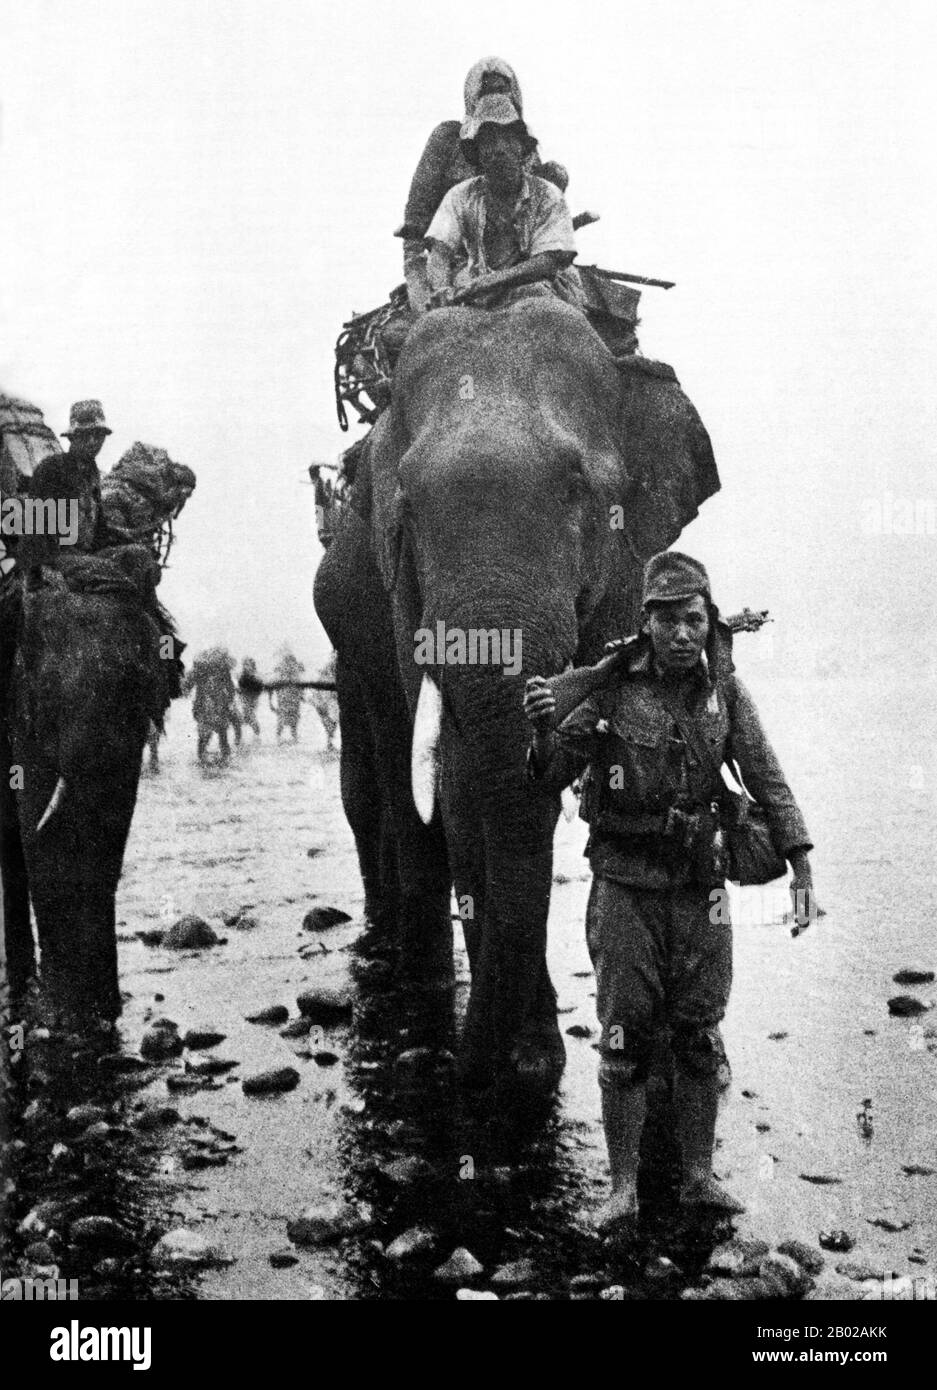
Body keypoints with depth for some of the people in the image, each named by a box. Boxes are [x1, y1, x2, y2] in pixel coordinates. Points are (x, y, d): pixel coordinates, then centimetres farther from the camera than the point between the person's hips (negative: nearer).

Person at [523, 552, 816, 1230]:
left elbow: (769, 781, 0)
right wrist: (543, 729, -26)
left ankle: (700, 1175, 22)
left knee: (700, 1037, 8)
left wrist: (801, 866, -8)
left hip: (699, 884, 2)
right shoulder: (611, 688, -8)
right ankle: (624, 1187, 11)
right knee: (624, 1040, 1)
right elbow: (551, 778, -4)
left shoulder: (724, 691, -2)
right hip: (625, 885, -2)